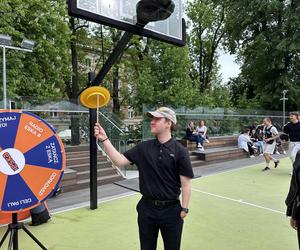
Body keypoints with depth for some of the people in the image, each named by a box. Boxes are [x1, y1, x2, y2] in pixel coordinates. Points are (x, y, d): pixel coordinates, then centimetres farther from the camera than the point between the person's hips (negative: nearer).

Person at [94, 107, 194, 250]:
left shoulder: (180, 151, -11)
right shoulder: (143, 148, -1)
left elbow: (185, 184, -9)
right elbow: (119, 161, -7)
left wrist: (184, 209, -10)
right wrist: (104, 139, -14)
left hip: (171, 210, -3)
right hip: (147, 208, 3)